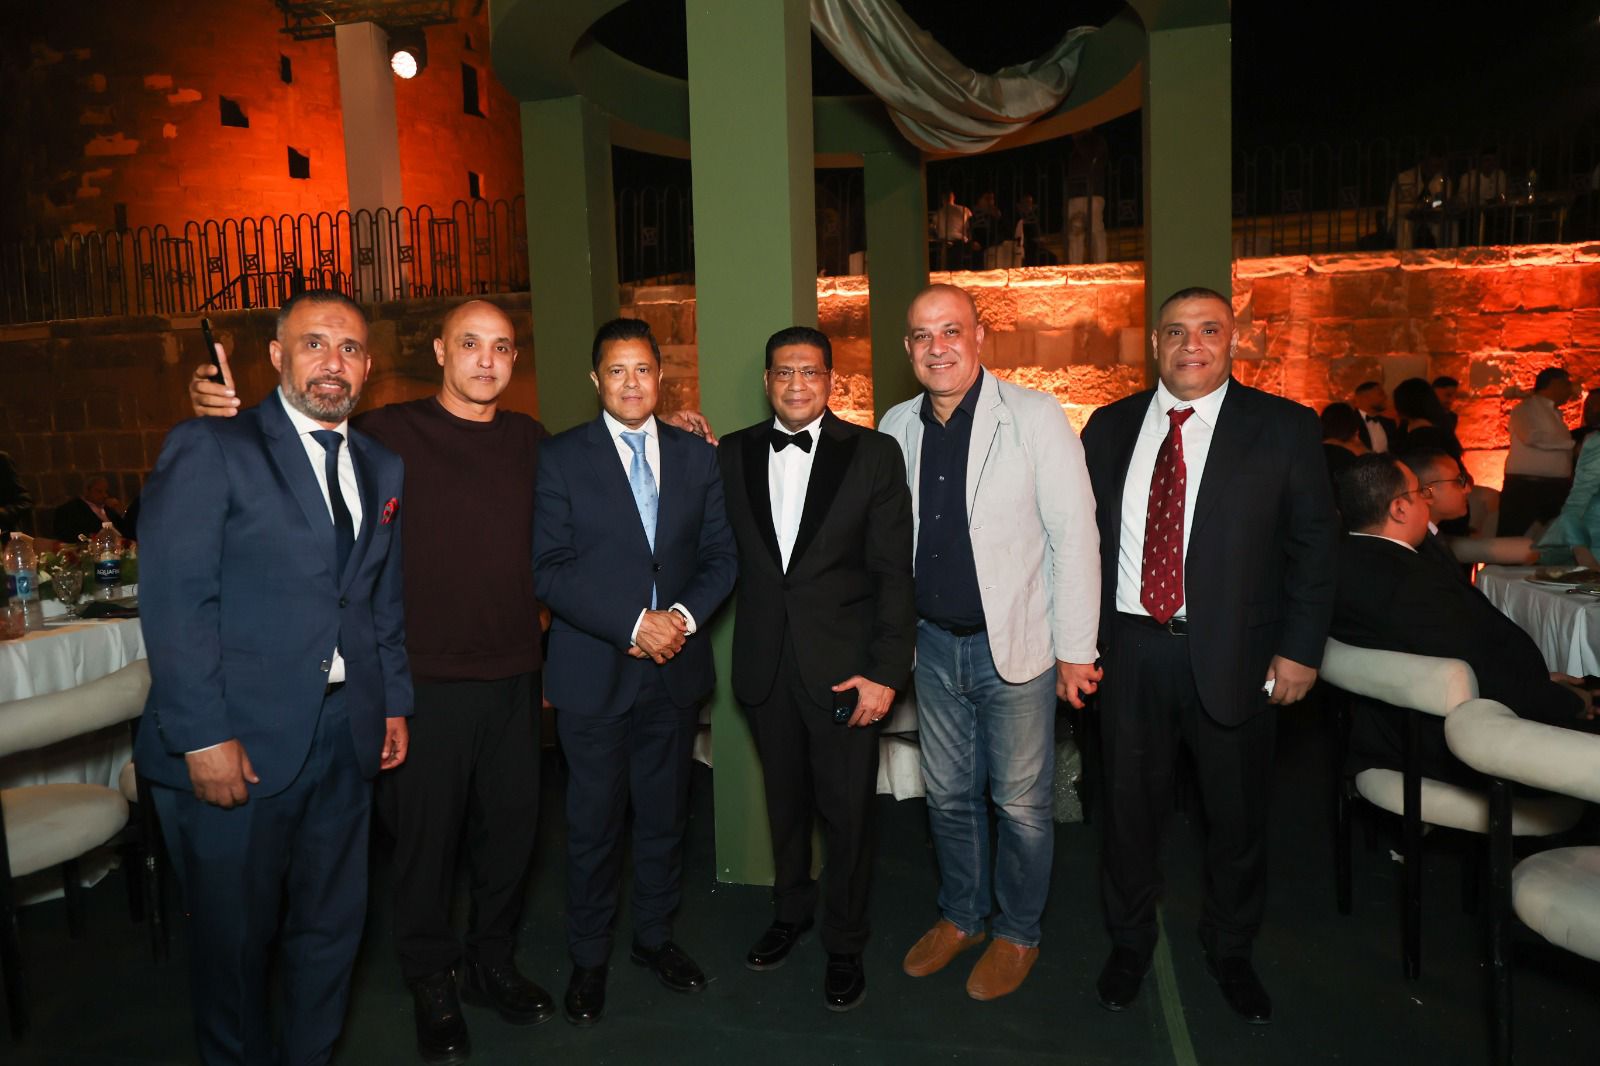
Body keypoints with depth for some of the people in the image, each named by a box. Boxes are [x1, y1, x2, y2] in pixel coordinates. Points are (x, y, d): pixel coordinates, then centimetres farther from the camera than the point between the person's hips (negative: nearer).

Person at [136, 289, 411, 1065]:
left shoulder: (382, 467, 11)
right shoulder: (210, 448, -7)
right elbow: (174, 598, -13)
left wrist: (394, 702, 11)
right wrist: (203, 737, -17)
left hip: (345, 736, 5)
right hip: (238, 741, -5)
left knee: (331, 925, 16)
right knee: (233, 933, 12)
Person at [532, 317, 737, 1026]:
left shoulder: (697, 456, 7)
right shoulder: (560, 458, -3)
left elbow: (719, 556, 6)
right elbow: (550, 569, -10)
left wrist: (684, 615, -12)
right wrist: (634, 623, -18)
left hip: (675, 672, 3)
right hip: (593, 674, -3)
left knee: (664, 816, 16)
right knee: (594, 825, 10)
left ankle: (655, 936, 36)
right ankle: (589, 958, 29)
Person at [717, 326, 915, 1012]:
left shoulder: (873, 454, -4)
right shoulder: (733, 454, 5)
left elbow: (894, 572, -7)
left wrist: (886, 671, -12)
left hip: (844, 665, -2)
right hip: (766, 664, 3)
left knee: (847, 809, 7)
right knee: (784, 797, 18)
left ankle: (845, 944, 28)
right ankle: (791, 910, 42)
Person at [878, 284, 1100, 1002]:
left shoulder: (1034, 416, -10)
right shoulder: (897, 427, 3)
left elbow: (1074, 532, -11)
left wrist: (1076, 650, -11)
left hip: (1017, 644, -4)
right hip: (934, 642, 4)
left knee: (1021, 802, 8)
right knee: (948, 794, 17)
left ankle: (1017, 934, 30)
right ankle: (960, 916, 38)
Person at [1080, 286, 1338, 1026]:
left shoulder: (1284, 428, -2)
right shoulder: (1110, 428, 5)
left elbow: (1314, 543, -2)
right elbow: (1085, 535, 7)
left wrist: (1300, 649, -7)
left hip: (1231, 654, -1)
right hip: (1130, 648, 2)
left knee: (1237, 814, 14)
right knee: (1131, 805, 14)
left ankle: (1230, 951, 39)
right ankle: (1129, 943, 37)